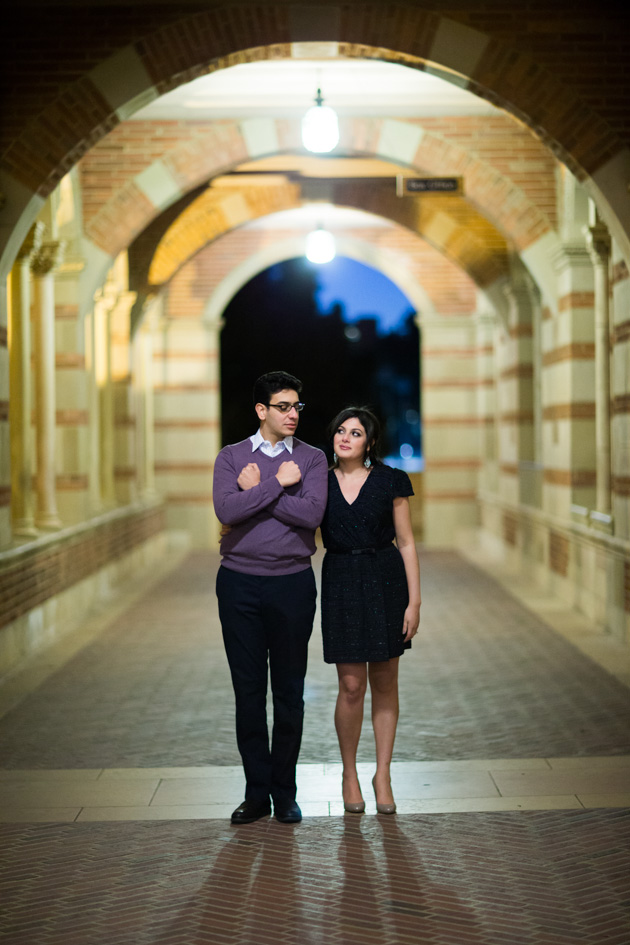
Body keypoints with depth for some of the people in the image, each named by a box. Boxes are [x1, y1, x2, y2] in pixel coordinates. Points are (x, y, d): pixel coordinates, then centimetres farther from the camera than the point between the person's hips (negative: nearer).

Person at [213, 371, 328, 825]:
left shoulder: (312, 459, 4)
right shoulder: (231, 457, 4)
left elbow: (311, 514, -13)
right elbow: (226, 510, -14)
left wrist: (254, 491, -10)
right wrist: (277, 484, -14)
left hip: (292, 583, 0)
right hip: (239, 583, 0)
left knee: (289, 693, 5)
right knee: (248, 691, 5)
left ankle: (285, 793, 17)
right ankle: (256, 792, 15)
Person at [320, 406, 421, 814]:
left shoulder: (389, 481, -1)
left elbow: (407, 543, 0)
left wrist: (415, 601, -4)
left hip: (386, 581, 0)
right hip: (340, 585, 0)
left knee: (385, 684, 6)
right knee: (352, 685, -2)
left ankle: (383, 775, 19)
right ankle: (350, 773, 17)